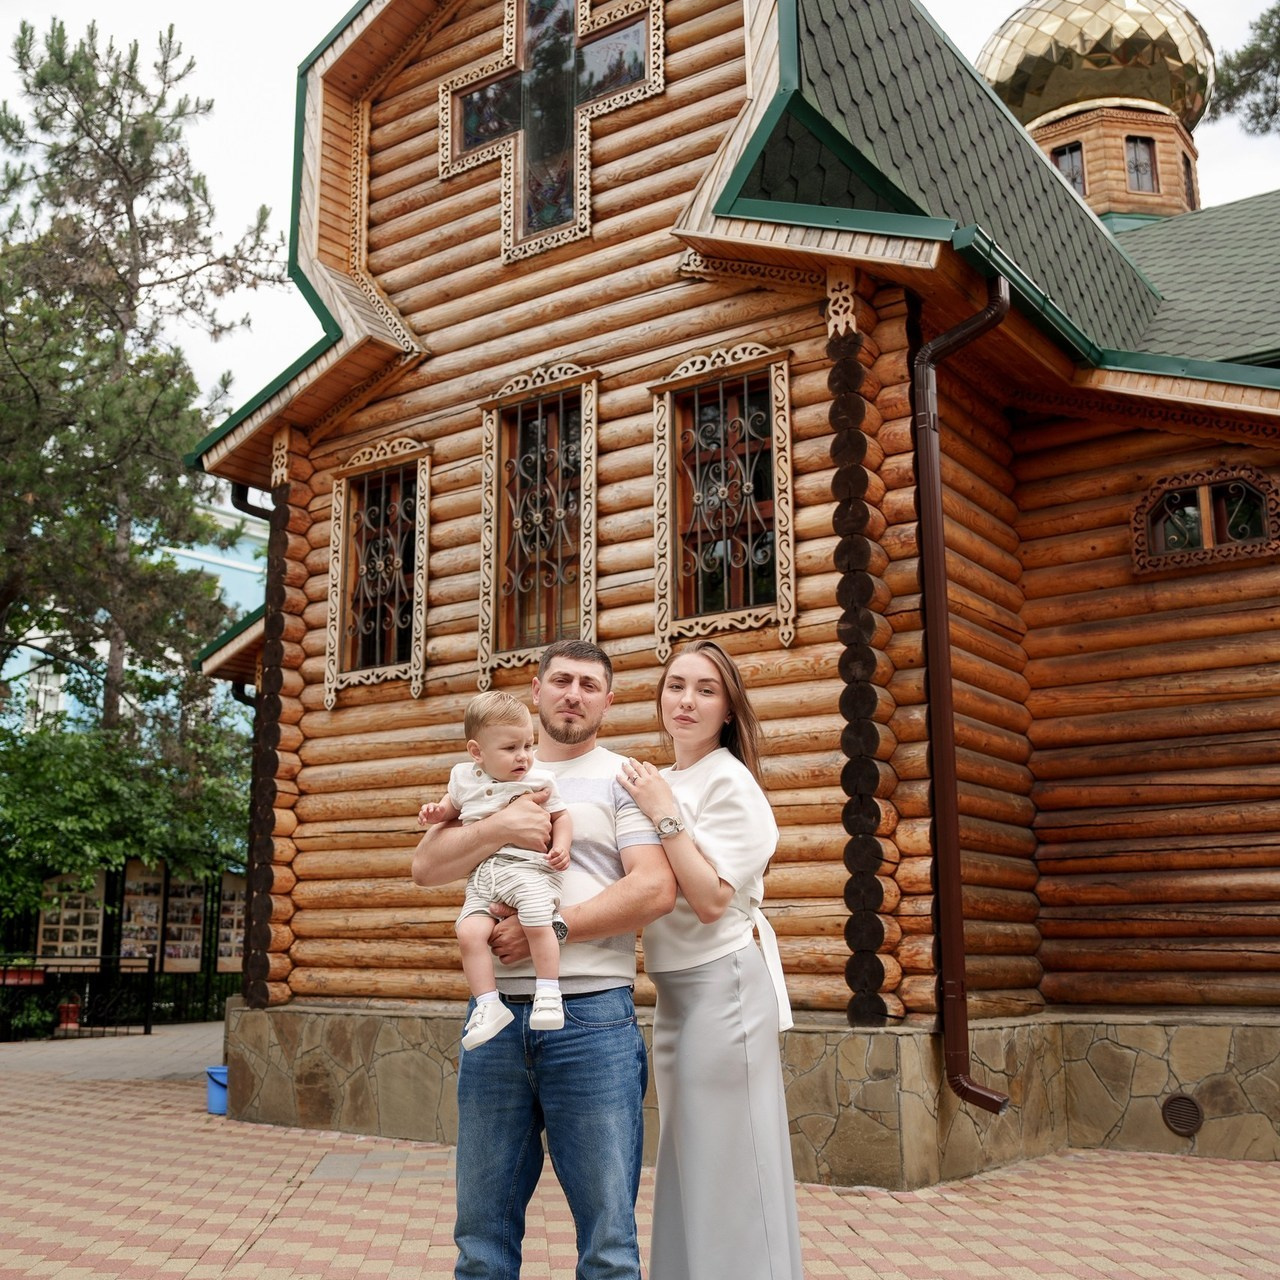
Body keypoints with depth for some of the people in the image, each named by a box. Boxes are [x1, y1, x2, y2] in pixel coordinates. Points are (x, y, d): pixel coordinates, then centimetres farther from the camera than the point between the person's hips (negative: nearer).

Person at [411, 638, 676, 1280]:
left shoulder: (621, 779, 5)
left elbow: (656, 889, -9)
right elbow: (425, 866, 7)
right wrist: (498, 828, -10)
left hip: (592, 1018, -3)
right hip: (496, 1016, 4)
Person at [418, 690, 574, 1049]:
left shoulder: (540, 781, 5)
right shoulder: (464, 777, 13)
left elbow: (561, 816, 14)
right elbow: (453, 804, 32)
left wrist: (561, 846, -4)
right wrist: (437, 812, 11)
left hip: (528, 867, -3)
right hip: (482, 875, 3)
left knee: (537, 923, -29)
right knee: (469, 932, -19)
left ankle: (548, 993, -12)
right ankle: (488, 1005, -10)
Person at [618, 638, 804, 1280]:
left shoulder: (728, 782, -12)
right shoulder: (661, 783, 12)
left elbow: (711, 900, -20)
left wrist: (665, 815, -18)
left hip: (722, 984, -8)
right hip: (674, 991, 8)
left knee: (727, 1166, -2)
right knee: (686, 1163, 16)